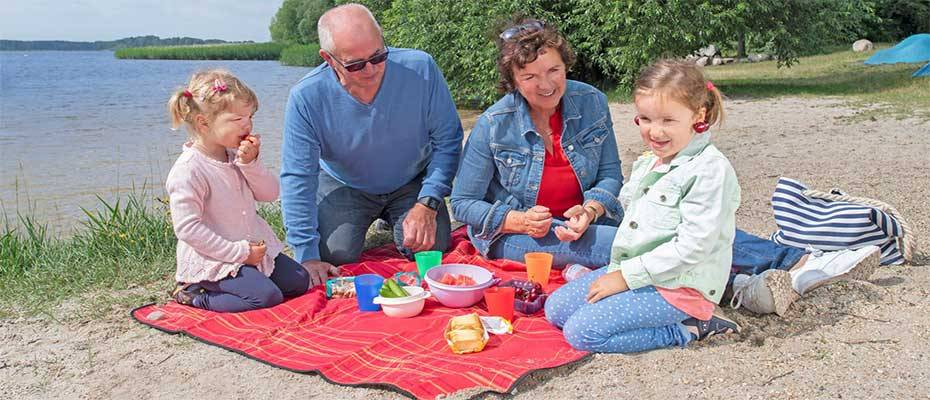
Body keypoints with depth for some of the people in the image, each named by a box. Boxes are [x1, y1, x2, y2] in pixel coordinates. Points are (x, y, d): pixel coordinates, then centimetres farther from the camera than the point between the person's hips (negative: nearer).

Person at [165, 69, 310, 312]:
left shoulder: (235, 155, 6)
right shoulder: (188, 170, -20)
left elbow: (270, 193, 4)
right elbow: (186, 228, -23)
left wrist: (250, 163, -15)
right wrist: (239, 252, -21)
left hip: (254, 247, 9)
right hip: (213, 260, -8)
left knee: (299, 281, 7)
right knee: (268, 296, -23)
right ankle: (194, 295, -4)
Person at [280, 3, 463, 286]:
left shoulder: (420, 69, -24)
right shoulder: (306, 98, -25)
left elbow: (447, 141, -14)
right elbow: (297, 178, -20)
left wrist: (428, 204, -22)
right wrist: (307, 255, -25)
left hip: (412, 183, 1)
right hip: (343, 186, 0)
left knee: (431, 248, -17)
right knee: (335, 254, -21)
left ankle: (394, 219, 18)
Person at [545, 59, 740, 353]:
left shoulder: (710, 169, -17)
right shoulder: (648, 162, 11)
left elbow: (692, 247, -22)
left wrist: (627, 276, -18)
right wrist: (618, 271, 7)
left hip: (679, 286, -9)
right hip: (629, 271, 9)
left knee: (582, 332, -20)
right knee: (556, 308, 3)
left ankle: (686, 330, -5)